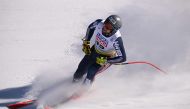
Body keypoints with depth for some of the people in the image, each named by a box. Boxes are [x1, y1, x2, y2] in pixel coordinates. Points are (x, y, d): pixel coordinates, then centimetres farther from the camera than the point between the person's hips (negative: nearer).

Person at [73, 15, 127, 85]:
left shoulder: (116, 39, -42)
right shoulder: (99, 23, -30)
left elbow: (123, 58, -33)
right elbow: (90, 27, -3)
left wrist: (106, 61, -33)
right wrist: (86, 42, -4)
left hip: (107, 57, -4)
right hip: (95, 50, 4)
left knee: (91, 72, -12)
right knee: (82, 67, 14)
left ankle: (89, 80, 26)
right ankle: (77, 78, 51)